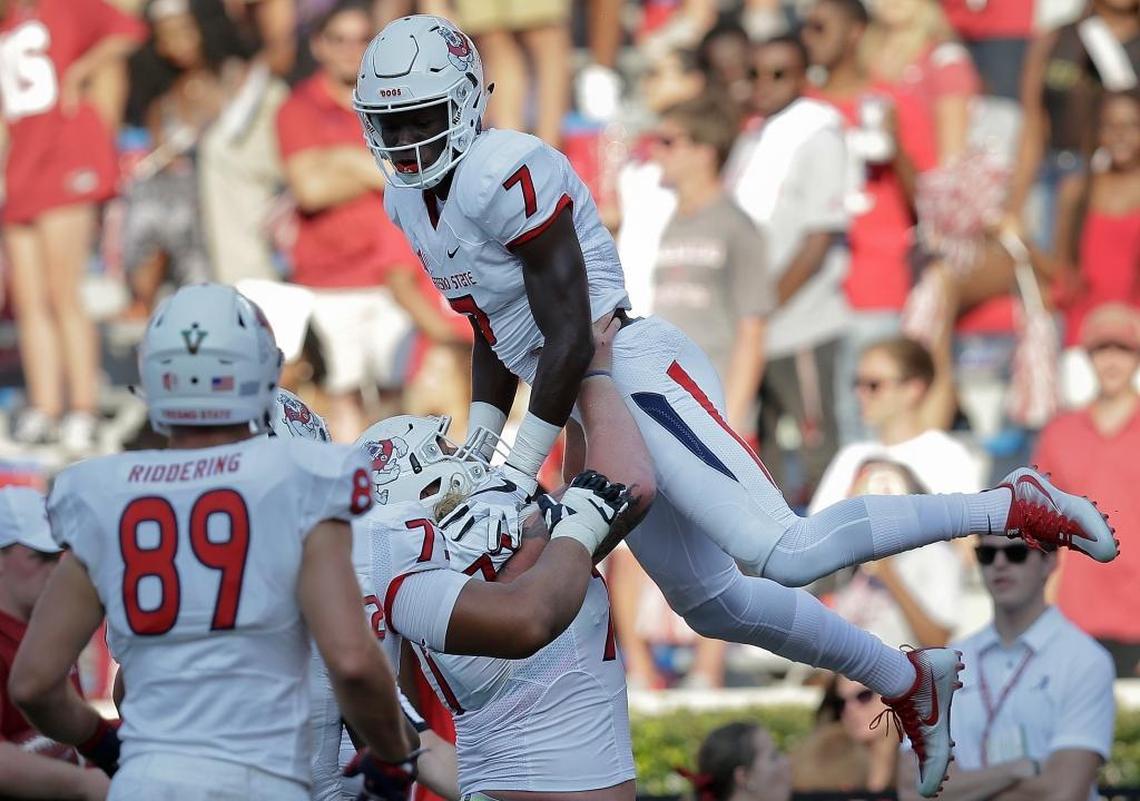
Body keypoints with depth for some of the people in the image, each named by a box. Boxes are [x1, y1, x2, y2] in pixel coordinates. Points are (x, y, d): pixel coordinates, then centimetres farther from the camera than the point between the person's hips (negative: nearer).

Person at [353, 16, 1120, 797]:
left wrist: (517, 475, -20)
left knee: (784, 553, -22)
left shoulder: (506, 176, -20)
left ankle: (1013, 506, -9)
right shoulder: (411, 201, 10)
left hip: (635, 373, -10)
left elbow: (569, 337, -21)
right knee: (712, 603, 15)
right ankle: (909, 684, 30)